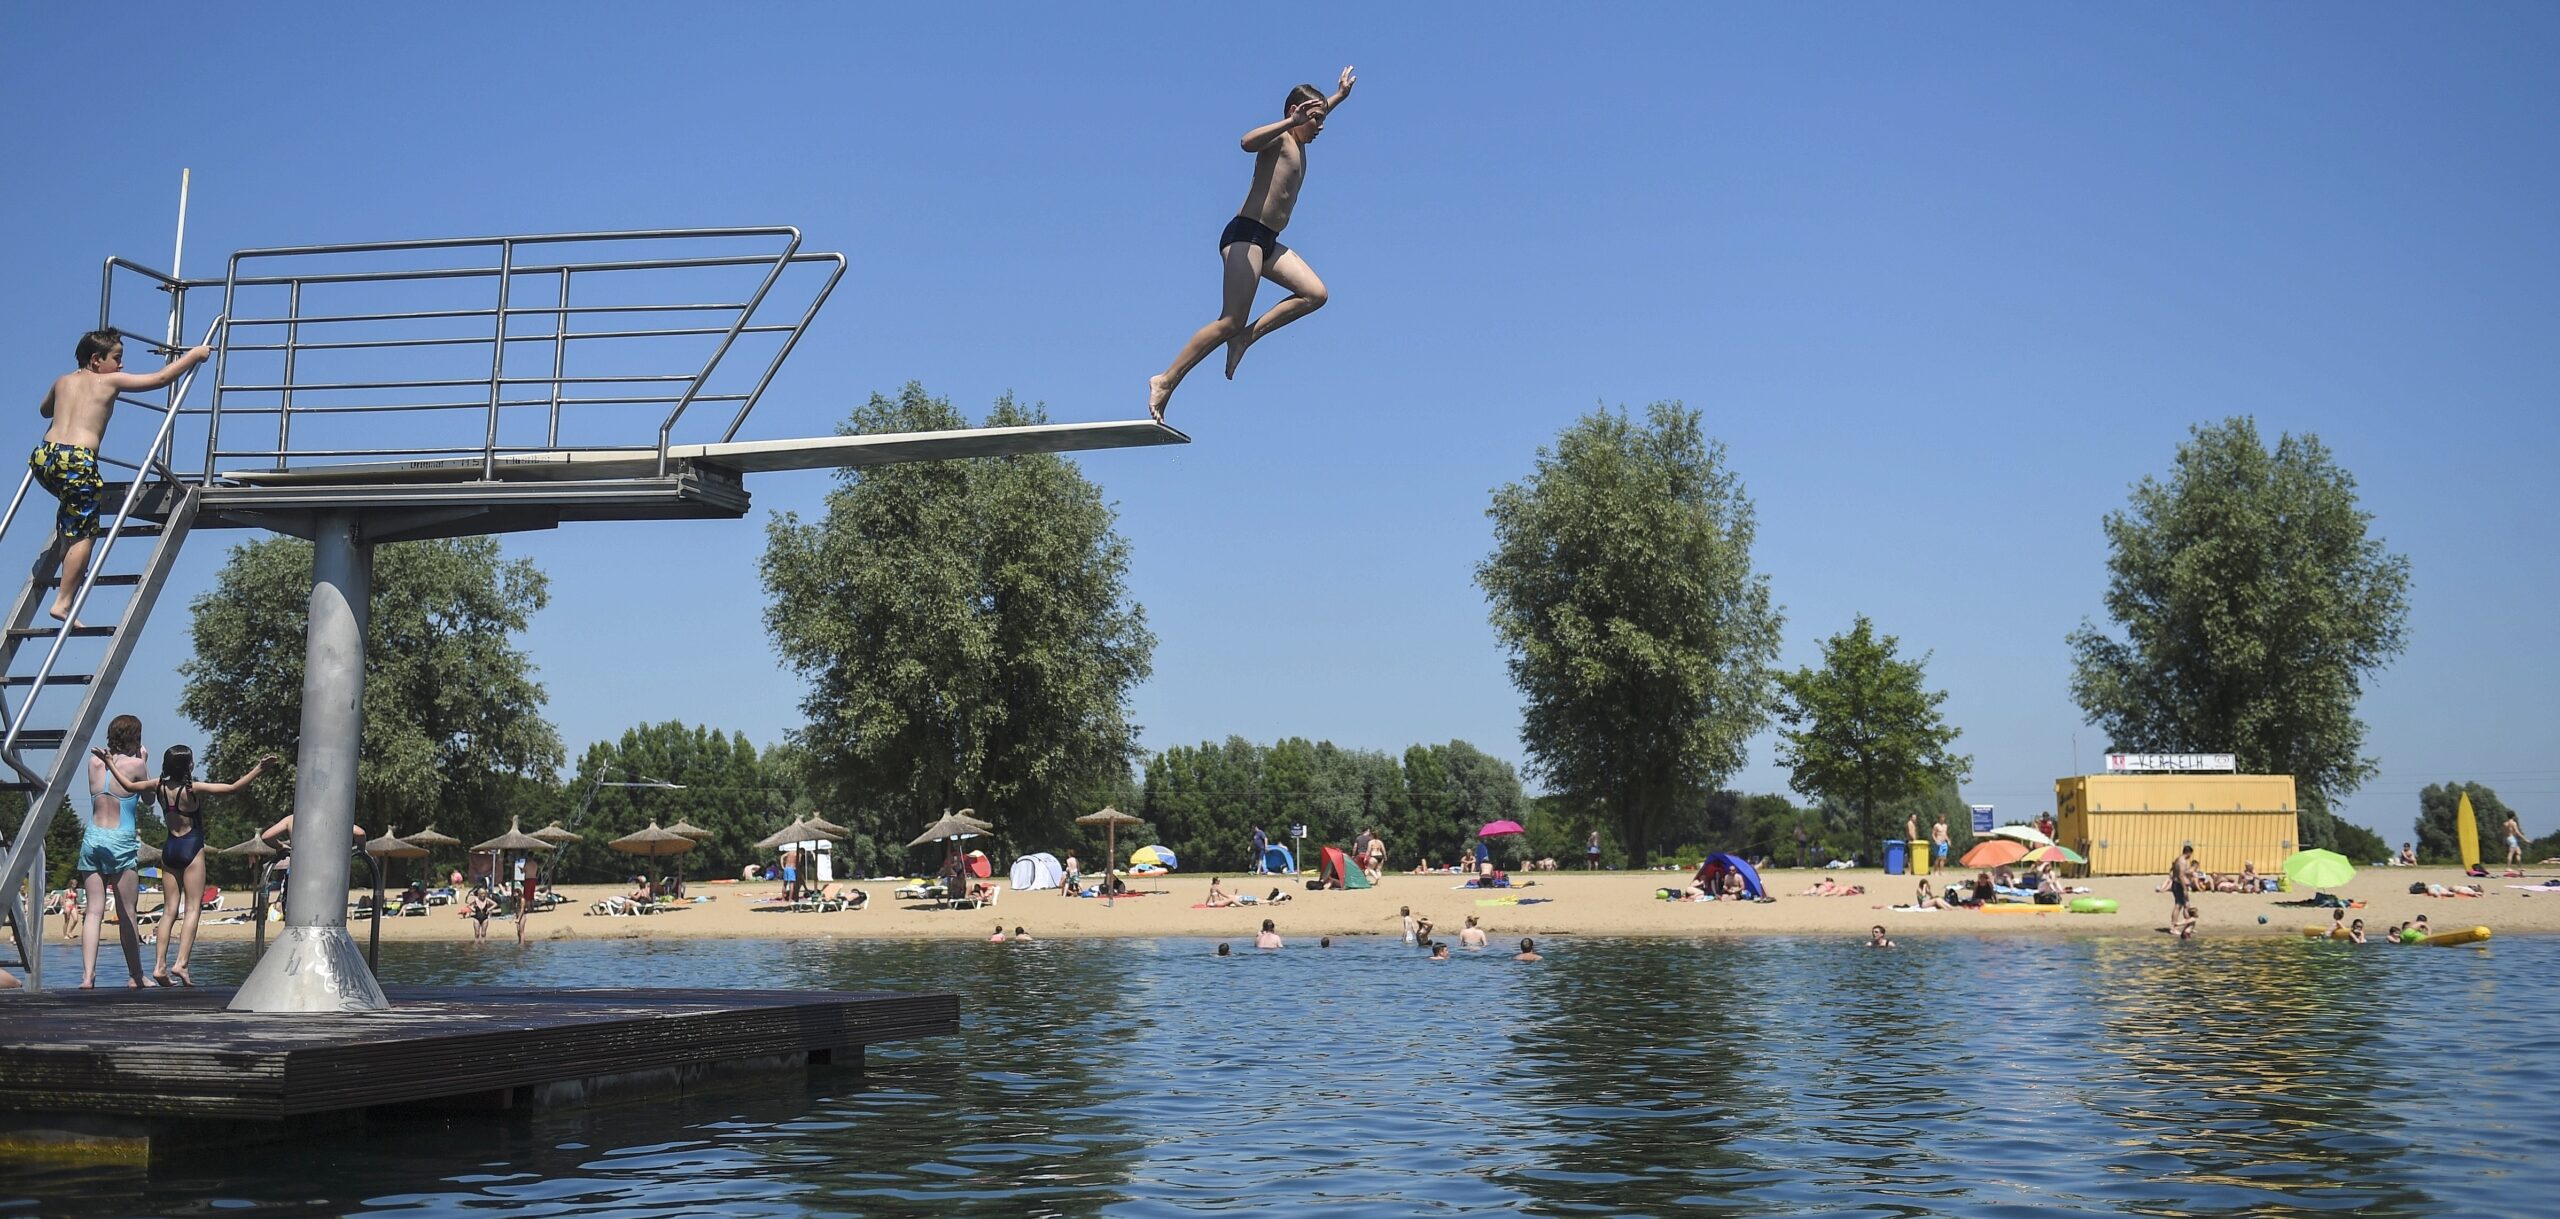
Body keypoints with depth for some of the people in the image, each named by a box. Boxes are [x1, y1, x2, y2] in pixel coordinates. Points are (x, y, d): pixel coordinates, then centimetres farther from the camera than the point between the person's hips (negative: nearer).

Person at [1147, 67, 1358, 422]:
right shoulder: (1278, 139, -7)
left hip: (1267, 243, 10)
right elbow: (1248, 141, -32)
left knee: (1315, 294, -2)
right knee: (1230, 322, -15)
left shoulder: (1297, 143, 21)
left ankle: (1245, 337, -1)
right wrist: (1291, 122, -38)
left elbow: (1315, 115, 47)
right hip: (1245, 235, -10)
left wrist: (1339, 97, 50)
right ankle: (1166, 380, -11)